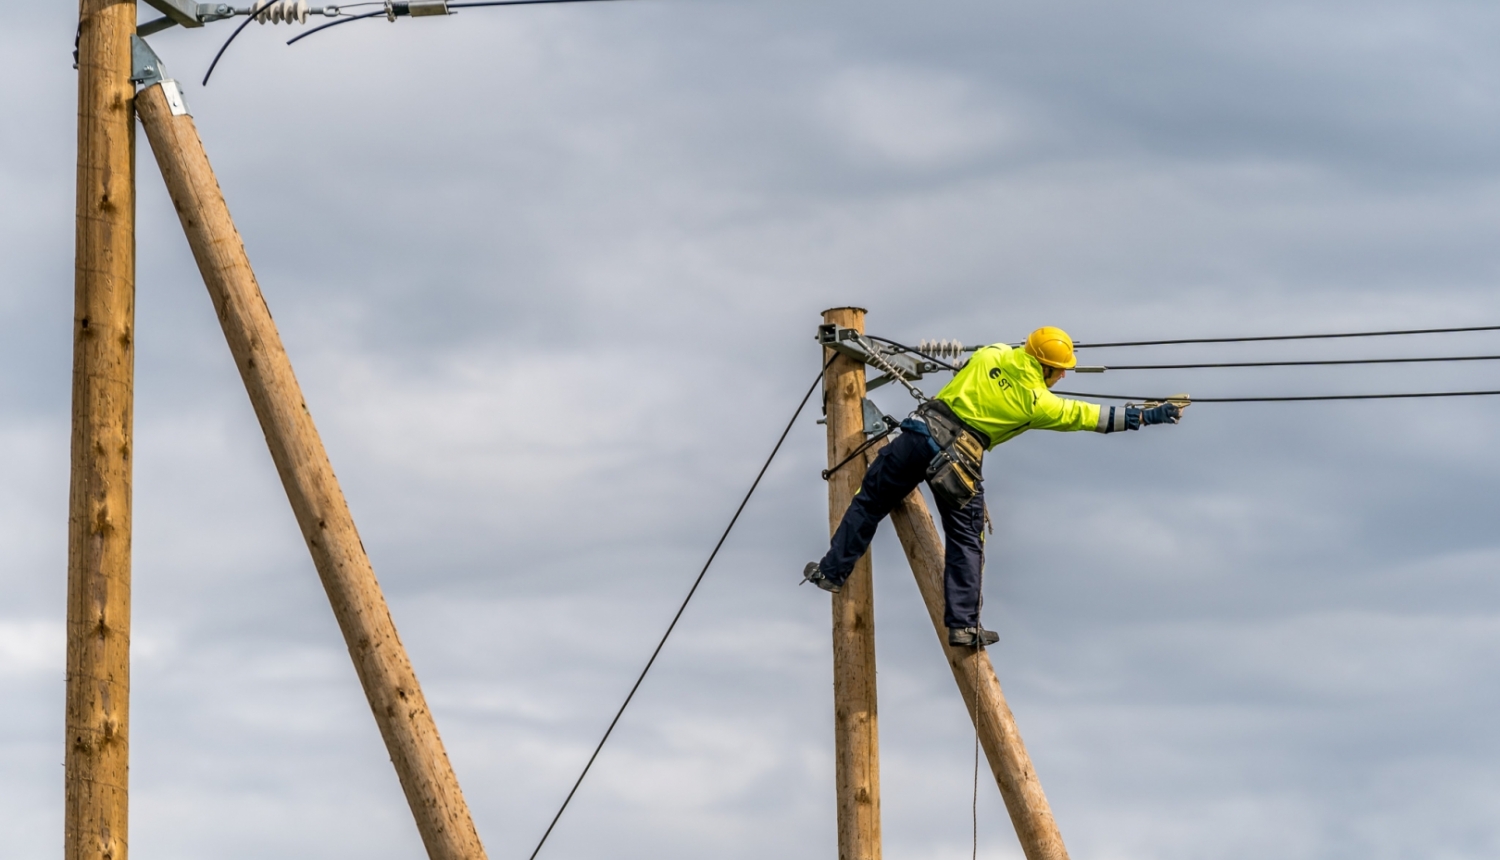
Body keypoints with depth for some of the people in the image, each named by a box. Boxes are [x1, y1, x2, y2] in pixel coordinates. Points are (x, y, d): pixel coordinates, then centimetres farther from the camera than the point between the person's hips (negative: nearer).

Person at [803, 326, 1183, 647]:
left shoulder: (991, 354, 7)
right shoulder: (1038, 402, -2)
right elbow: (1084, 415, 3)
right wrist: (1145, 416, 8)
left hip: (921, 431, 3)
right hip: (959, 461, -3)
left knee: (870, 502, 17)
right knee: (965, 542, 9)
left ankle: (832, 571, 19)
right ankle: (963, 625, 7)